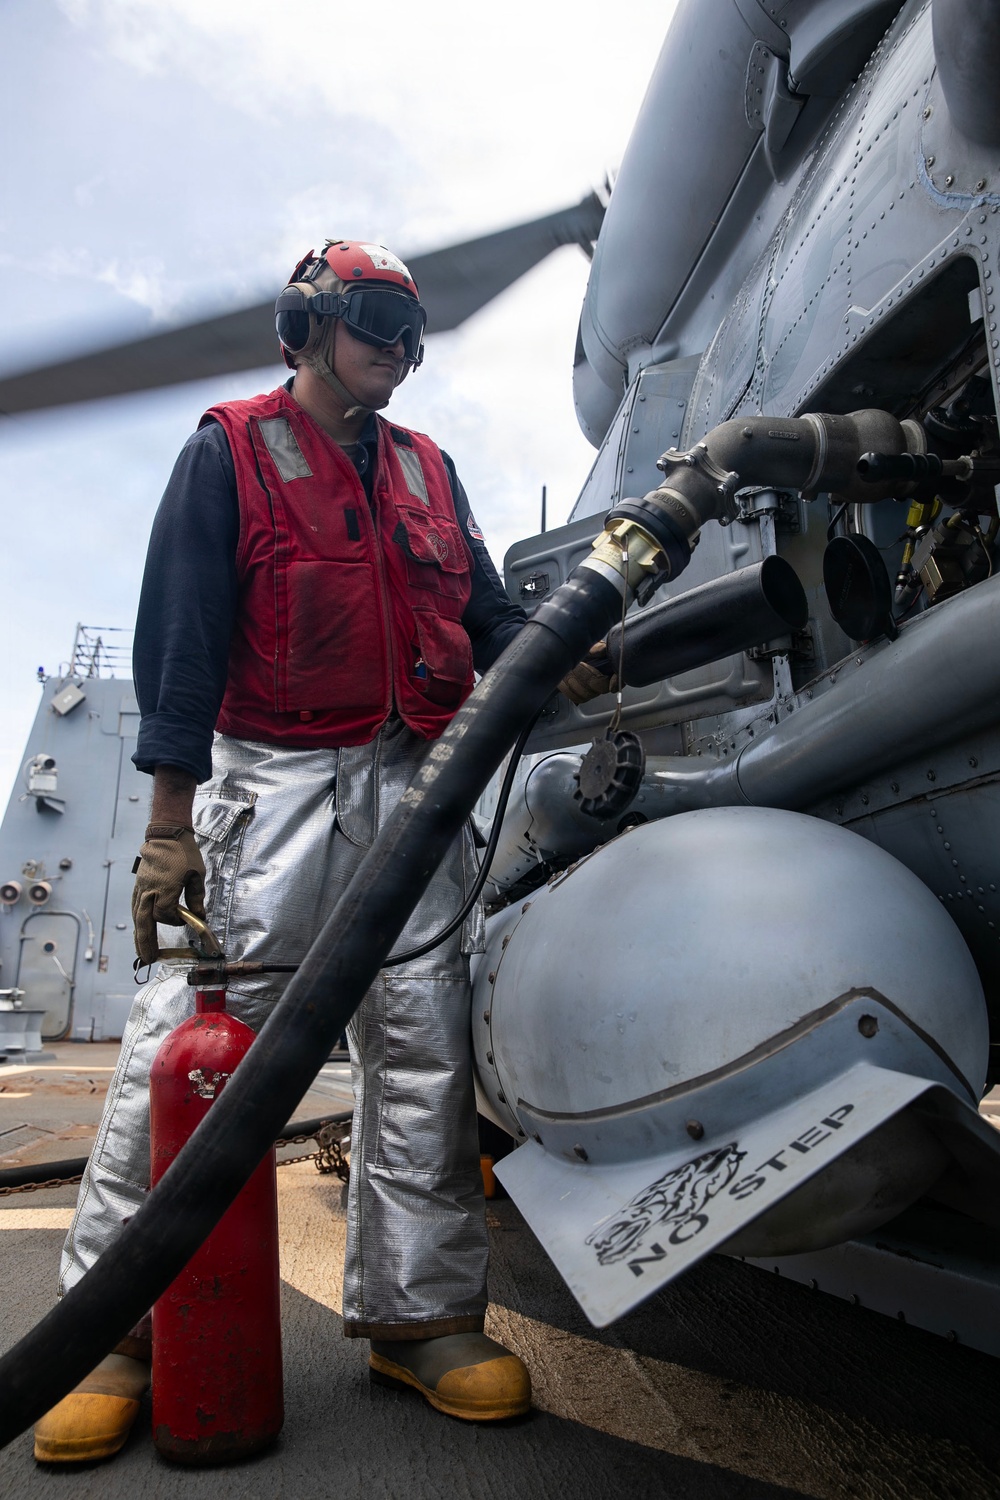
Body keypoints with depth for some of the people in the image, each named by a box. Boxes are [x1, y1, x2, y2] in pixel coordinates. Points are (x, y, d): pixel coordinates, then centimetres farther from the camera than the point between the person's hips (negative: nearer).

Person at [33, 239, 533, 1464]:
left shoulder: (427, 470, 20)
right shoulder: (231, 450, 5)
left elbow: (483, 613, 16)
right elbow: (181, 637, -3)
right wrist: (170, 823, -10)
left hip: (414, 785, 5)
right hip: (274, 777, -4)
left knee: (422, 1042, 2)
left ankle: (418, 1312, 15)